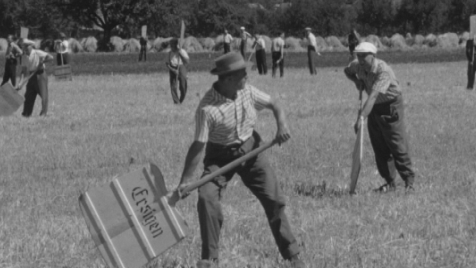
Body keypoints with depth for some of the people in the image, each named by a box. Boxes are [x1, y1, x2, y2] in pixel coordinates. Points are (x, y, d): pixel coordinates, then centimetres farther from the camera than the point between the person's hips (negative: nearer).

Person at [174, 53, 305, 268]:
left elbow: (274, 105, 6)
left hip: (250, 150, 4)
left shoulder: (248, 92, -9)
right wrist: (184, 182, -23)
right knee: (206, 198, -22)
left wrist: (282, 125, -15)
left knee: (273, 199, -1)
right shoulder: (207, 108, -25)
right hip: (220, 157, -4)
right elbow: (198, 145, -23)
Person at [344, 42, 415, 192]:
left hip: (391, 105, -7)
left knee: (397, 145, -8)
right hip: (374, 107, 7)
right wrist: (357, 81, -5)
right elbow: (347, 71, 17)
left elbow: (373, 96, -40)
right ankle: (389, 182, 10)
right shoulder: (358, 66, -9)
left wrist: (361, 118, -48)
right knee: (379, 147, 4)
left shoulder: (383, 71, -31)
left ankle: (409, 180, 3)